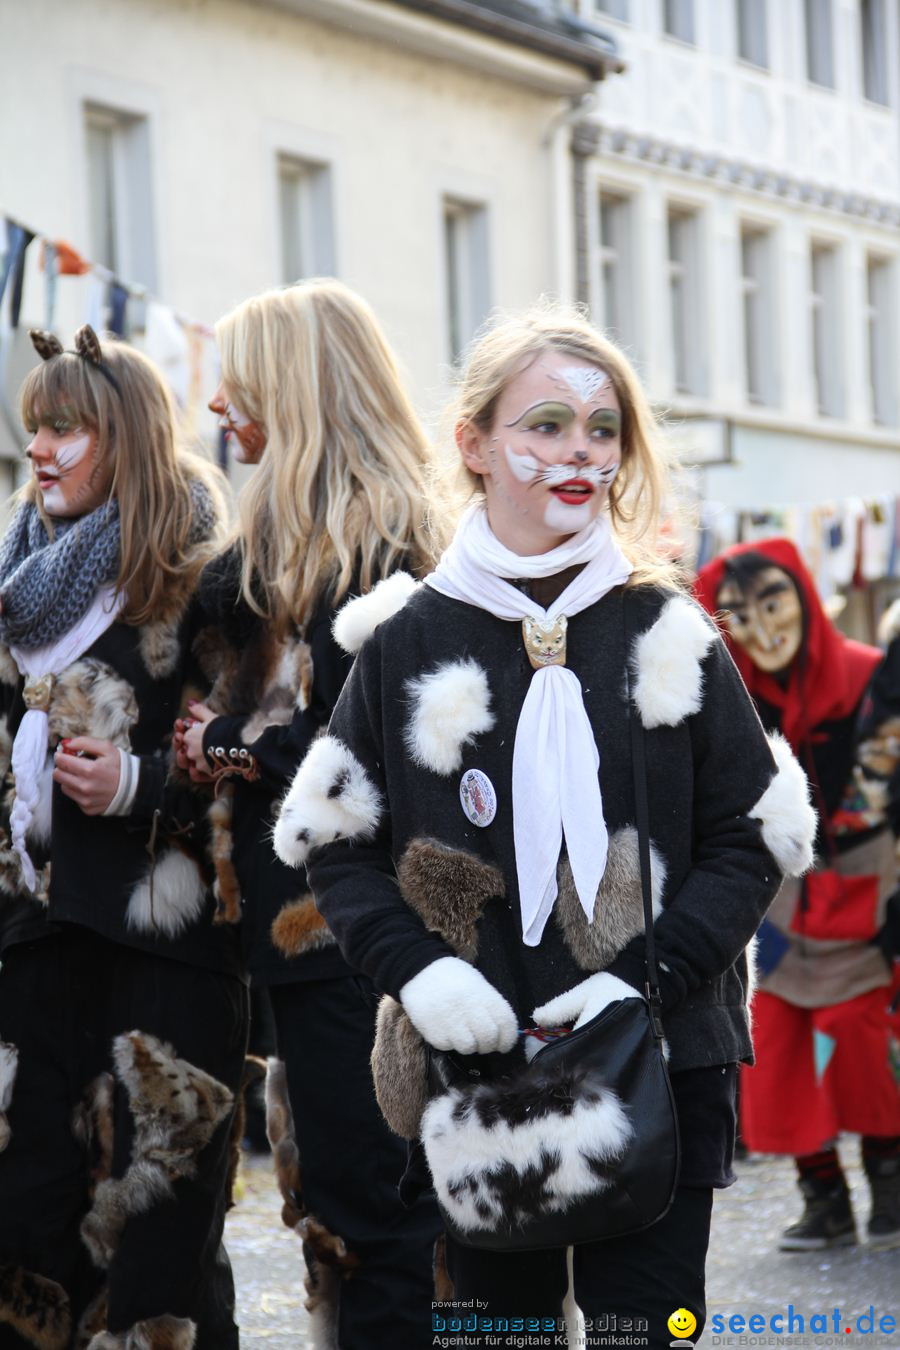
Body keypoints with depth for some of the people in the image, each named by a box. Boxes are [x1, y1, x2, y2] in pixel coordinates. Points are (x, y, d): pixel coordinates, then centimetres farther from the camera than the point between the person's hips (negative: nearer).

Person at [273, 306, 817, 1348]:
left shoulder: (667, 633, 2)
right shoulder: (409, 643, 2)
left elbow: (754, 837, 2)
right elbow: (330, 840, 5)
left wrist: (646, 979, -12)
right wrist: (417, 969, -11)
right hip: (476, 1062, 1)